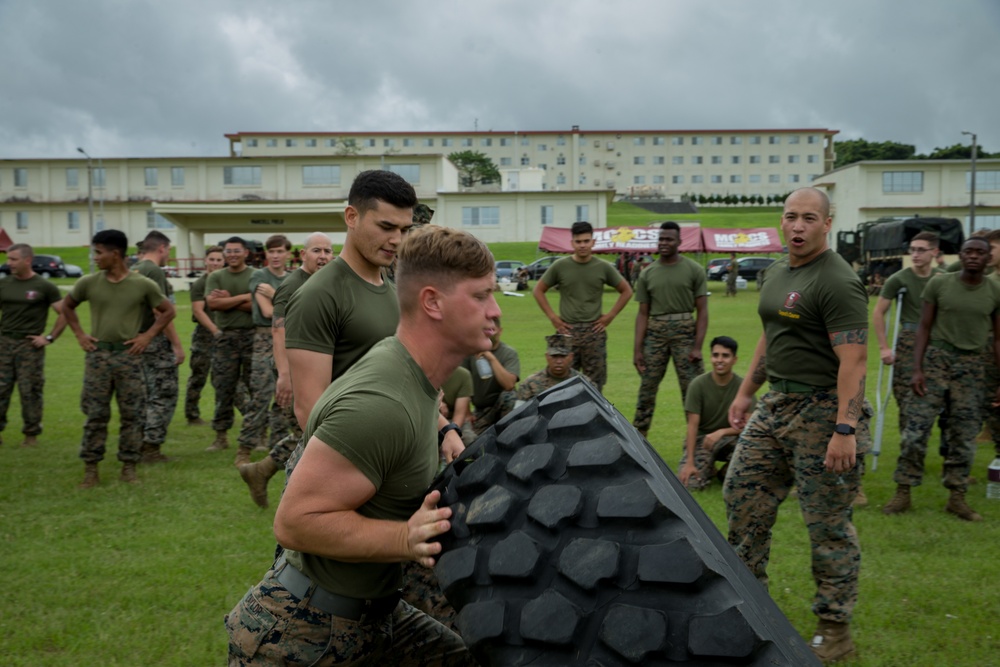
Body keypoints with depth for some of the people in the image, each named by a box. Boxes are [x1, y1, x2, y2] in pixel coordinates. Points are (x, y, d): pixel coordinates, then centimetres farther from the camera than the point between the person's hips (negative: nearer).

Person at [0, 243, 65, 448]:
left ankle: (31, 434, 12)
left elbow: (65, 313, -3)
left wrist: (50, 338, -7)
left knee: (30, 392, 1)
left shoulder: (44, 287, -4)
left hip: (30, 346, -4)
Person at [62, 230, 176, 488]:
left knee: (132, 414, 3)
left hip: (129, 355, -1)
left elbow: (169, 311, 6)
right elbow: (67, 306, 19)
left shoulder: (143, 285, -4)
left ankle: (128, 466, 14)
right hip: (97, 354, 1)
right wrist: (79, 334, 7)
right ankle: (90, 468, 12)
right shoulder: (89, 282, 2)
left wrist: (148, 335, -3)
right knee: (95, 414, 4)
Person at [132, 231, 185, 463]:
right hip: (157, 340, -9)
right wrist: (177, 344, -17)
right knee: (164, 394, -2)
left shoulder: (134, 270, 12)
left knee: (147, 394, 16)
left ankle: (140, 444, 20)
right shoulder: (154, 271, -15)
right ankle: (151, 446, -1)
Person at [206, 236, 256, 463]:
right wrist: (244, 297, -6)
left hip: (251, 335, -2)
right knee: (223, 386, 5)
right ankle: (221, 434, 15)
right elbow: (212, 303, -4)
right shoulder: (216, 277, 12)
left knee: (253, 387, -2)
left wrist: (228, 299, -8)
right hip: (225, 337, 2)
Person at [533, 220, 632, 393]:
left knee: (594, 383, 5)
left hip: (594, 331, 0)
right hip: (567, 330, 0)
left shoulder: (603, 267, 2)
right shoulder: (560, 266, 0)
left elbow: (626, 291, 11)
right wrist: (552, 317, 1)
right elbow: (538, 291, 8)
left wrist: (610, 316, 3)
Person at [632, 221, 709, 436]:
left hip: (685, 331, -3)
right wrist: (637, 349, 3)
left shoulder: (694, 270, 1)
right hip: (655, 332, 3)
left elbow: (702, 310, -1)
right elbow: (643, 313, 10)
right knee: (647, 387, 6)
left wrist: (697, 346, -9)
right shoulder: (647, 274, 9)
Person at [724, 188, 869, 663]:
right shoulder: (775, 273, 12)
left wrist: (845, 429, -27)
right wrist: (746, 392, 21)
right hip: (775, 404, 9)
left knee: (827, 521, 0)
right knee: (741, 494, 13)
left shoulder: (837, 282, -16)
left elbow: (853, 360, -22)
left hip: (821, 410, -9)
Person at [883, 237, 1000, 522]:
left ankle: (957, 497, 15)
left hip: (972, 365, 2)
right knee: (916, 427, -4)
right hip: (937, 359, -1)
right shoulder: (938, 284, -1)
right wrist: (917, 369, -7)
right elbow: (924, 328, 2)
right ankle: (903, 492, 4)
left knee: (964, 435, 5)